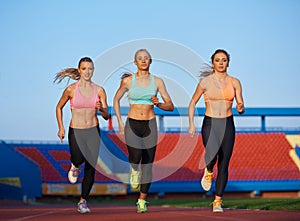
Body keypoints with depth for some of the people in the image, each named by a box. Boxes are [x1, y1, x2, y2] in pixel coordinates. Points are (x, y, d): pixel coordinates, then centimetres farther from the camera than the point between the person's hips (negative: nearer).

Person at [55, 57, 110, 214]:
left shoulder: (99, 90, 1)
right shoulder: (71, 89, -4)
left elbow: (107, 116, 2)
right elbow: (59, 107, 11)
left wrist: (101, 109, -20)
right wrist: (60, 127, 3)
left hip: (93, 131, 2)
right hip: (75, 131, -2)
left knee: (90, 168, 0)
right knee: (79, 159, -28)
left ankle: (83, 201, 16)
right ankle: (74, 167, 12)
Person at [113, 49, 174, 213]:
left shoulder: (157, 81, 2)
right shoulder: (128, 80, 0)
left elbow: (171, 106, 5)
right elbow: (116, 99, 14)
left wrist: (158, 104, -16)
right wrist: (120, 122, 7)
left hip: (150, 125, 2)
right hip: (132, 125, -1)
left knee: (148, 165, 2)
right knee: (136, 155, -28)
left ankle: (142, 200, 17)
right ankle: (134, 169, 9)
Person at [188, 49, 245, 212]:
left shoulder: (234, 82, 4)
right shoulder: (205, 81, -1)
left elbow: (241, 106, 4)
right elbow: (193, 103, 7)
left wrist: (241, 108, -20)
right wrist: (191, 124, -2)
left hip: (228, 125, 2)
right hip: (210, 124, -2)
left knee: (224, 164, 1)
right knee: (212, 154, -28)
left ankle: (218, 201, 12)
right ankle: (209, 172, 9)